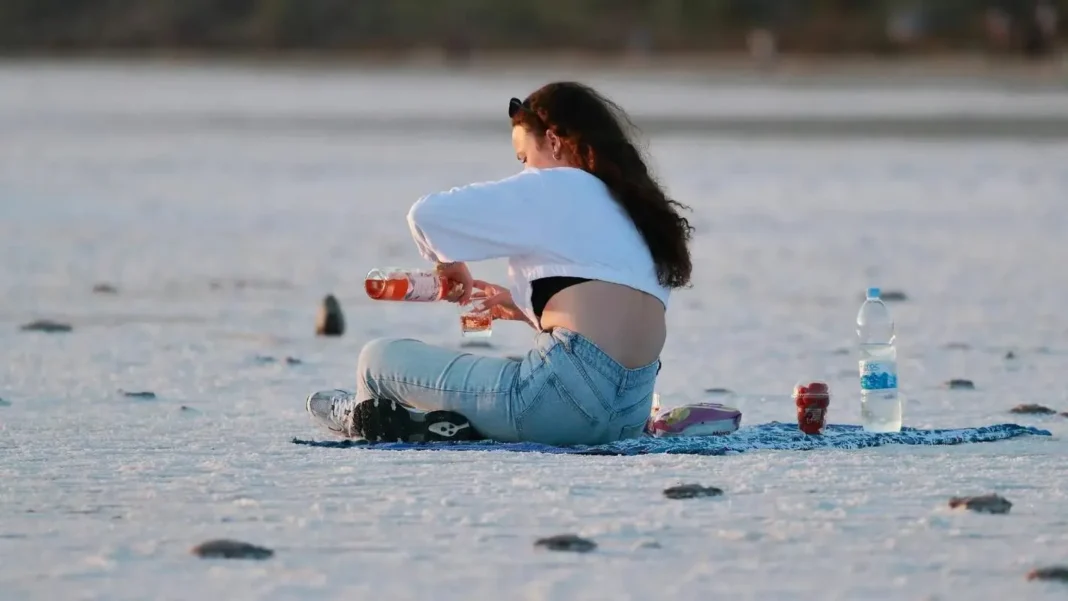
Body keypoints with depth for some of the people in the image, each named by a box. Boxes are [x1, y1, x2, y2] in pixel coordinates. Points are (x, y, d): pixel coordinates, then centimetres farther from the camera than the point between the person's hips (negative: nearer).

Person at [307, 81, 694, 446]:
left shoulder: (554, 188, 0)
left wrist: (450, 263, 17)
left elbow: (428, 214, -3)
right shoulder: (630, 203, 22)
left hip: (570, 397, -9)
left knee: (380, 357, 8)